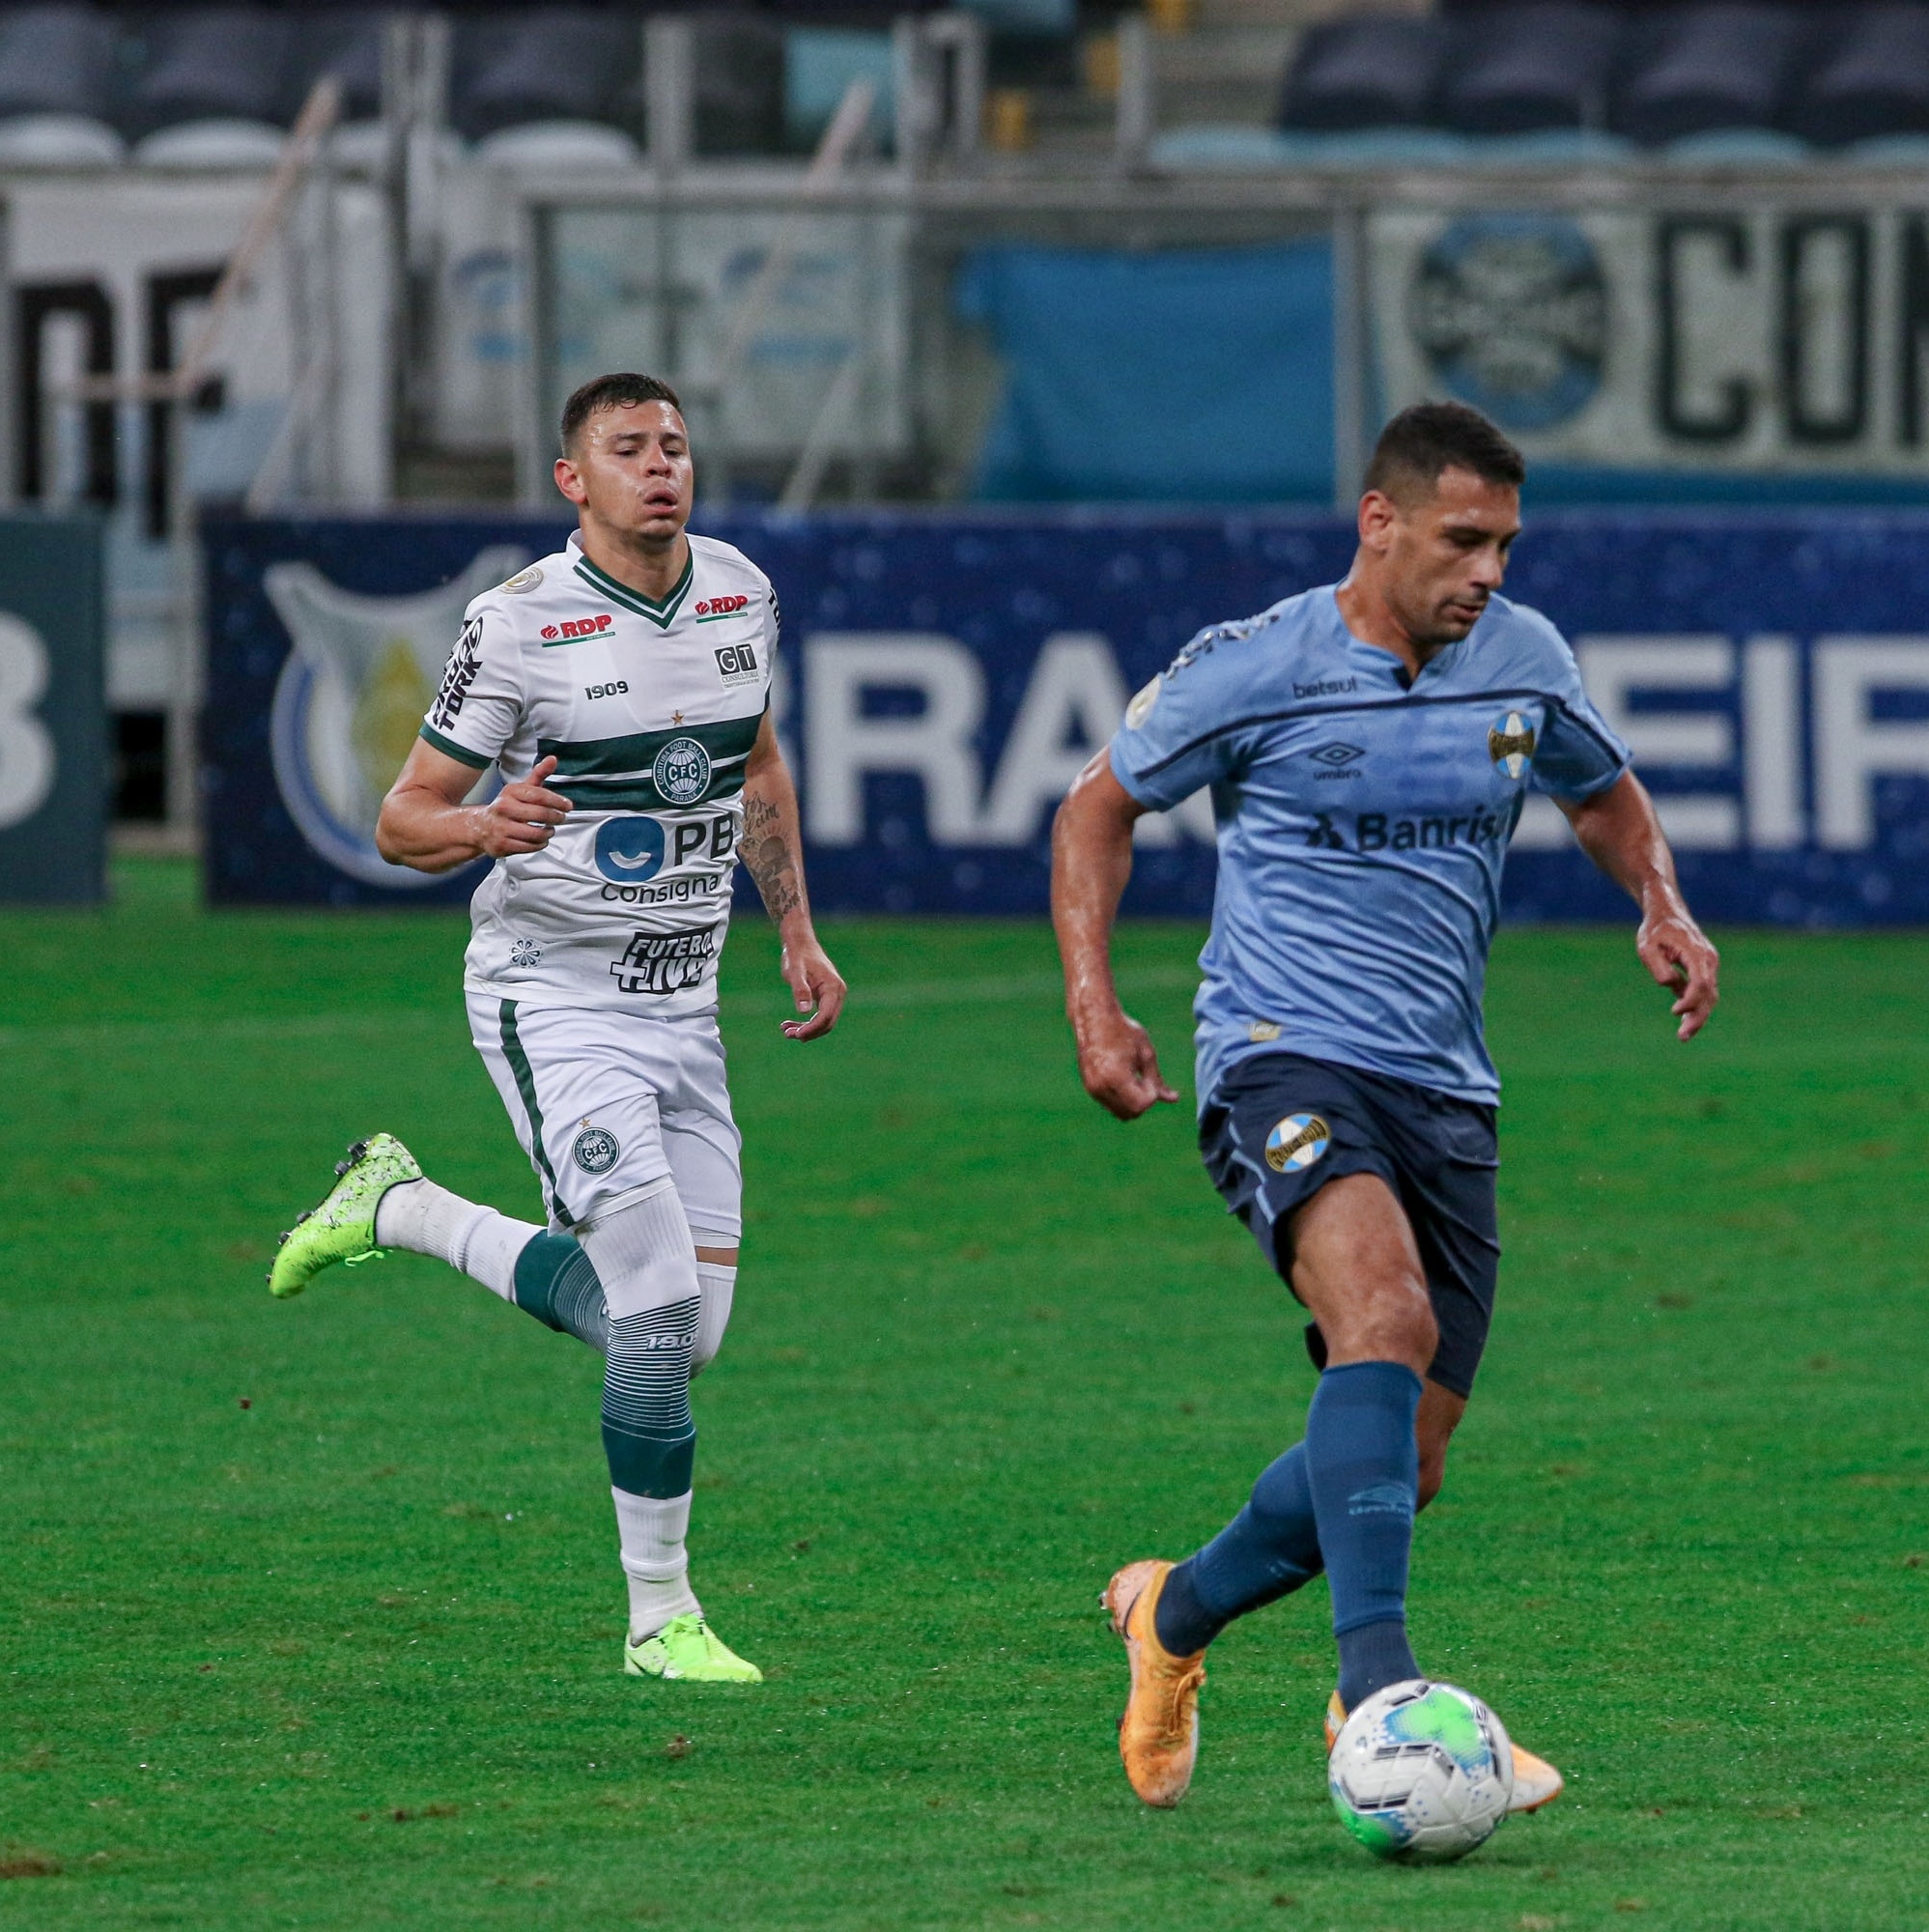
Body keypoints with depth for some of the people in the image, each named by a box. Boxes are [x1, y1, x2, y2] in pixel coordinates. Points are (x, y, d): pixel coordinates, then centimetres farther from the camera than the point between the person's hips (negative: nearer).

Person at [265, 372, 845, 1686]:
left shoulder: (741, 593, 4)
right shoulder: (519, 625, -14)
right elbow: (404, 822, -8)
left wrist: (797, 930, 17)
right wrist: (485, 827, -30)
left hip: (684, 1001, 6)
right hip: (553, 997, -6)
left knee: (686, 1332, 5)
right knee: (661, 1301, -18)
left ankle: (403, 1210, 24)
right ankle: (661, 1617, 0)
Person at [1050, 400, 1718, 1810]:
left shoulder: (1524, 660, 6)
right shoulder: (1252, 669, -6)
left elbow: (1604, 794, 26)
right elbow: (1102, 805, 7)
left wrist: (1665, 907, 5)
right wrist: (1093, 1002, -4)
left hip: (1444, 1086, 6)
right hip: (1283, 1057, -6)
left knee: (1403, 1467, 4)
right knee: (1385, 1310, -34)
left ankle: (1178, 1613, 32)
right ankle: (1380, 1694, -41)